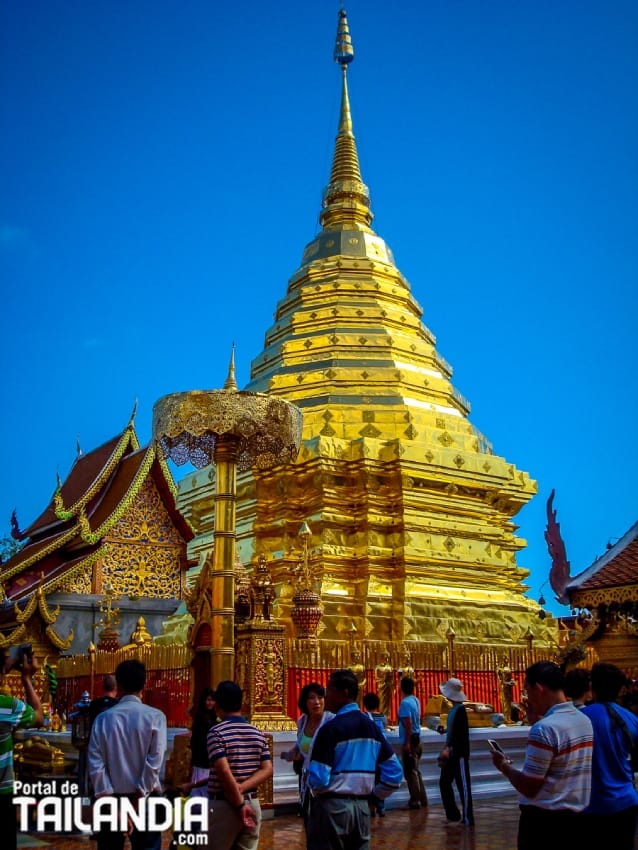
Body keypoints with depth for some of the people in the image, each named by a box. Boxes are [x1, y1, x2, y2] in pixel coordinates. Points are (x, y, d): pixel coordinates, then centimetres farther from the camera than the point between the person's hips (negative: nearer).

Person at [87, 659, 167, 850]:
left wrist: (106, 797, -4)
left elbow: (95, 762, -5)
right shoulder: (155, 717, -6)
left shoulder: (103, 718, -1)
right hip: (144, 798, -2)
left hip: (112, 797, 2)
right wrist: (140, 795, -6)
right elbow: (155, 760, -11)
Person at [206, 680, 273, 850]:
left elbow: (224, 771, -19)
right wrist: (241, 788, -7)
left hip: (223, 805, -5)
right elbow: (267, 770, 1)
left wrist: (239, 805, -14)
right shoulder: (258, 733, 7)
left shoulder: (217, 732, -11)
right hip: (252, 803, 5)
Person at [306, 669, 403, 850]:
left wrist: (308, 779, 4)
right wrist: (375, 795, 17)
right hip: (361, 807, 7)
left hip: (331, 807, -7)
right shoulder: (372, 726, 8)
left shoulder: (331, 728, -15)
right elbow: (394, 772, 9)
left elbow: (318, 779, -17)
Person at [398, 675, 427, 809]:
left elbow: (408, 723, -23)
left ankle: (415, 800, 5)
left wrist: (407, 743, -22)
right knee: (415, 771, 17)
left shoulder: (405, 703, -18)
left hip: (409, 741, -9)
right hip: (417, 739, 9)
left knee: (410, 772, 0)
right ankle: (422, 798, 22)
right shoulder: (415, 700, 9)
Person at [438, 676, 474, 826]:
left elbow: (460, 733, -22)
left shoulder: (460, 710, -16)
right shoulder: (453, 709, 12)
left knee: (463, 786, -2)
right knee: (444, 782, 12)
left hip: (460, 754, -10)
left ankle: (467, 819, 5)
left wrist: (448, 748, -25)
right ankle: (453, 815, 20)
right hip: (451, 754, 10)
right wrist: (446, 750, 15)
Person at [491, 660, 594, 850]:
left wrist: (504, 766, 0)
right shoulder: (585, 721, 4)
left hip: (545, 819, -8)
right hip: (578, 817, 8)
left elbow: (528, 788, -19)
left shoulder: (544, 728, -21)